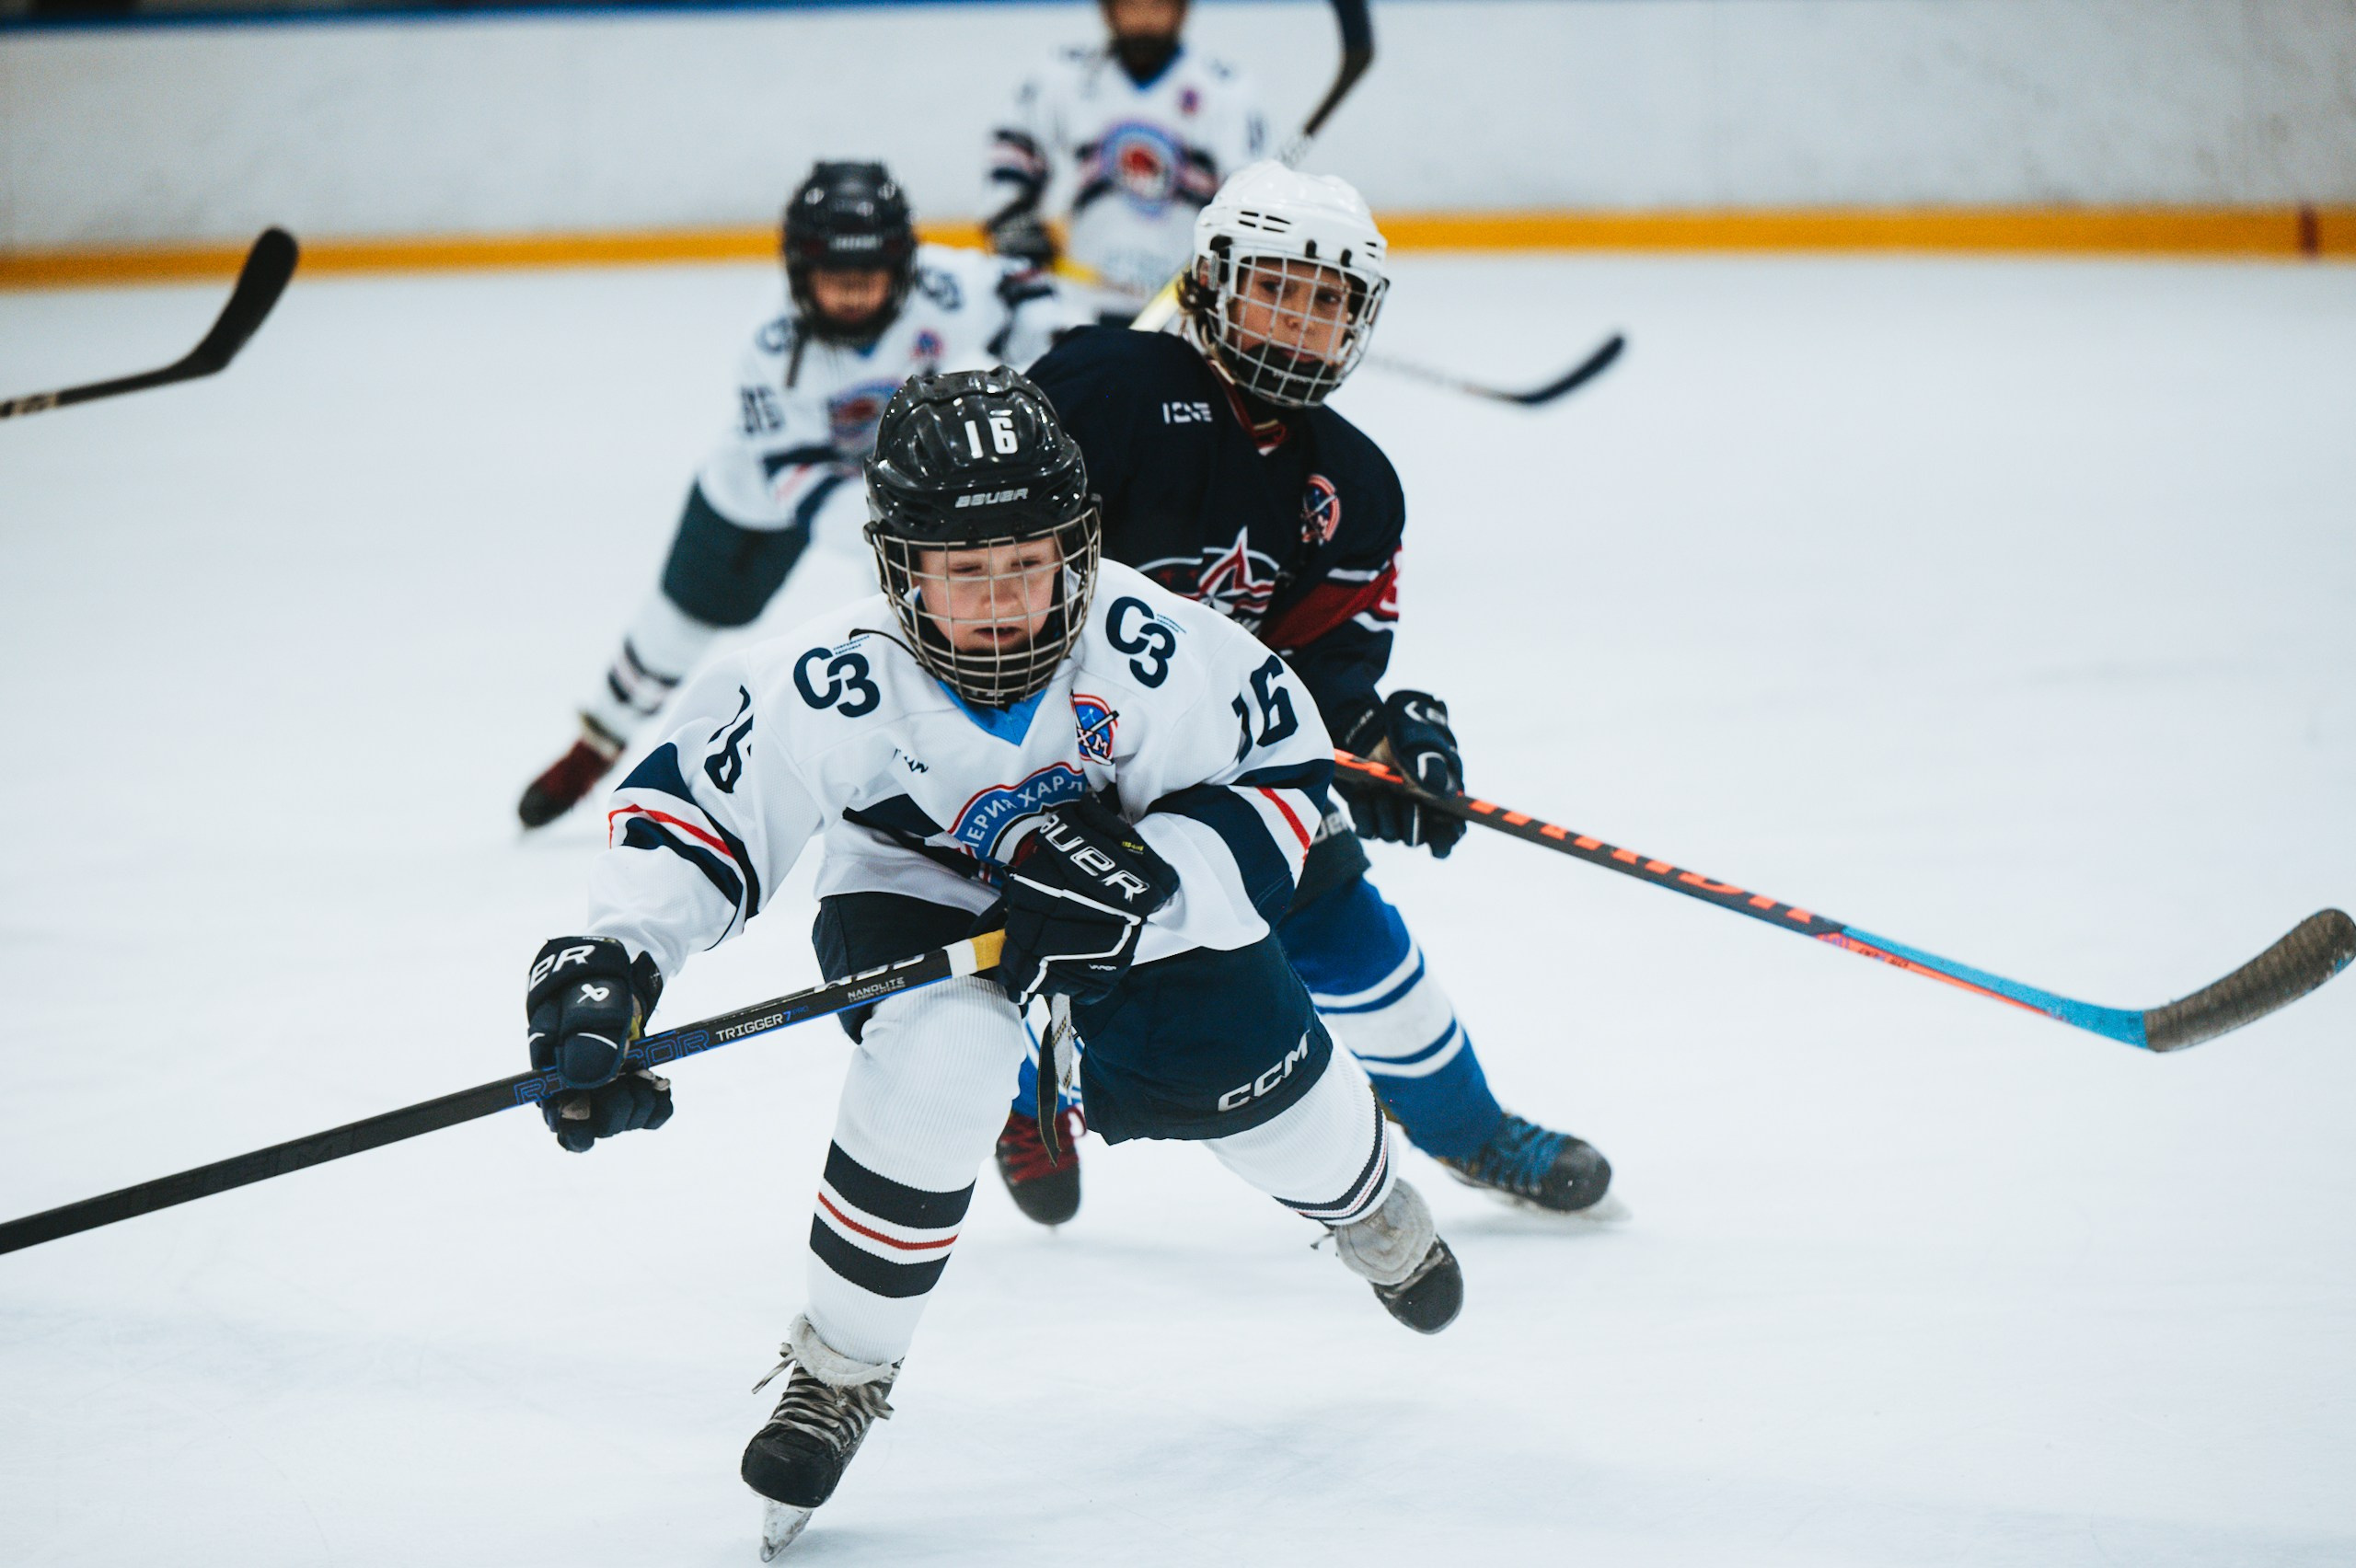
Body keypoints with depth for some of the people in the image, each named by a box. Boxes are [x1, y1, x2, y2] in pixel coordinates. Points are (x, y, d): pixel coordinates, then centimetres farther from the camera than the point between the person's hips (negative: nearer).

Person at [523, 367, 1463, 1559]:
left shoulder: (1151, 647, -34)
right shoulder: (833, 688, -35)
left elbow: (1286, 772, -21)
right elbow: (689, 799, -26)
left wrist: (1153, 878, -35)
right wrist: (610, 959, -39)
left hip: (1130, 870, 2)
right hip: (918, 890, -2)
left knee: (1239, 1063, -3)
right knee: (943, 1049, -30)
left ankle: (1361, 1199, 39)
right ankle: (839, 1369, -12)